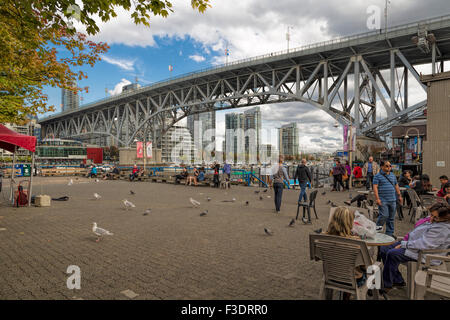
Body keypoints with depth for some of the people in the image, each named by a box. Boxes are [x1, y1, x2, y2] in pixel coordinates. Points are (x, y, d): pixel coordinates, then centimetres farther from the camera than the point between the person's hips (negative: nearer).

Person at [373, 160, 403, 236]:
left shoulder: (393, 175, 16)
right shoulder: (378, 176, -3)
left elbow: (396, 186, 24)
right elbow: (375, 187, -10)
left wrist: (399, 196, 20)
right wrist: (377, 198, -17)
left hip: (392, 200, 6)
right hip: (383, 201, -6)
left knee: (391, 217, 8)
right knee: (384, 216, -11)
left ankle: (389, 233, 19)